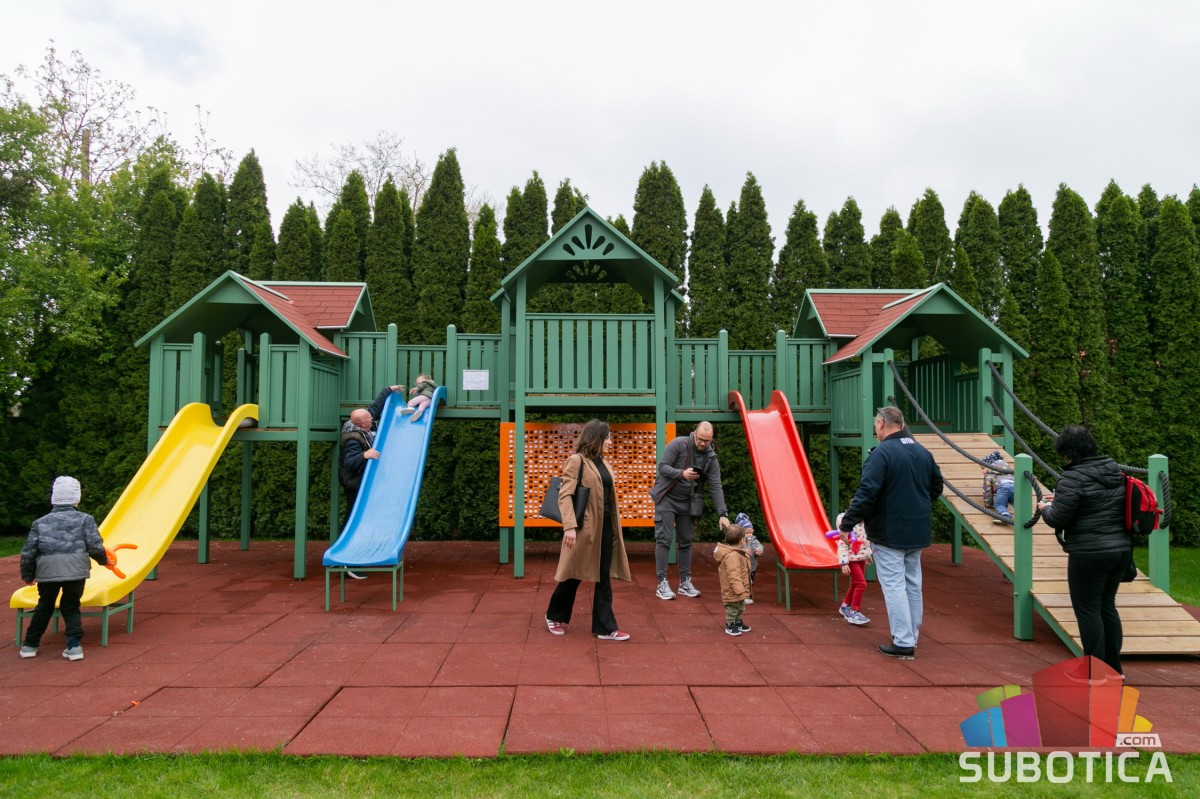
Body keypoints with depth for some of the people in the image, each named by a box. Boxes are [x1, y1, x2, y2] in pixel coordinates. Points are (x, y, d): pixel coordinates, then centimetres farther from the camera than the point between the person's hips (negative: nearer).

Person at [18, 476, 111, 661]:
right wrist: (104, 561, 15)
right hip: (76, 571, -2)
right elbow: (95, 547, -4)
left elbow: (28, 552, 7)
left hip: (47, 572, 2)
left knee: (44, 607, 23)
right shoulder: (85, 519, 3)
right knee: (71, 608, 13)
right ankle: (74, 646, 4)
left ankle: (30, 645, 31)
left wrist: (27, 575, 21)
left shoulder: (40, 522, 9)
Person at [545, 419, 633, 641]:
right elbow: (565, 495, -16)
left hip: (606, 527, 7)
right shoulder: (576, 461, -9)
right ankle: (555, 616, 29)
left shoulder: (605, 464, 14)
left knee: (604, 578, 7)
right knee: (573, 575, 7)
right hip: (584, 527, -7)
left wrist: (615, 523, 14)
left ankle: (605, 627, 12)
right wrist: (569, 526, -25)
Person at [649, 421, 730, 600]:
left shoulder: (710, 458, -4)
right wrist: (682, 473, -32)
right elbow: (662, 467, -15)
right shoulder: (678, 444, -15)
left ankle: (685, 582, 20)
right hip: (666, 498, -4)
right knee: (664, 540, -5)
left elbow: (716, 487, -6)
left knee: (686, 542, 9)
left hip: (687, 502, 4)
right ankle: (662, 584, 0)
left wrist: (723, 514, -14)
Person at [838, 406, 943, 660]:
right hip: (918, 531, 8)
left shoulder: (881, 453, -17)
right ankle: (912, 636, 25)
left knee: (894, 585, -2)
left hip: (889, 532, -7)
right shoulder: (923, 452, 7)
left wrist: (847, 523, -17)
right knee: (912, 584, 15)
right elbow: (936, 487, 18)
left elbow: (866, 493, -24)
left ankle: (903, 643, 0)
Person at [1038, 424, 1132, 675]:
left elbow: (1058, 519, -16)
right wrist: (1059, 499, 21)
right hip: (1121, 549, 8)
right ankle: (1114, 667, 27)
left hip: (1089, 553, -8)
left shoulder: (1073, 478, -17)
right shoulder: (1115, 471, 9)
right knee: (1107, 606, 19)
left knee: (1087, 609, 3)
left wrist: (1045, 507, 5)